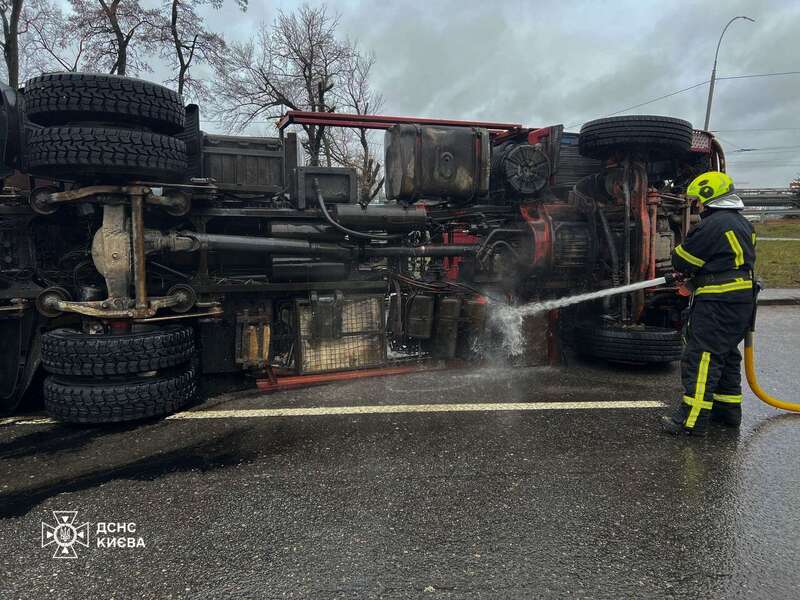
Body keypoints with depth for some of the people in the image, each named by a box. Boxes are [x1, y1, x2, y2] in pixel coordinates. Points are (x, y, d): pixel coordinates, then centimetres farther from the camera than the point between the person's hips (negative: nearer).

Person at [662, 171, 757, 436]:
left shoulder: (712, 225, -16)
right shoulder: (743, 224, 15)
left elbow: (681, 261, -11)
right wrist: (695, 277, 10)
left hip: (717, 302, -10)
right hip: (743, 299, 10)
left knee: (701, 357, -8)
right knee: (727, 354, 19)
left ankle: (692, 419, -6)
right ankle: (728, 408, 29)